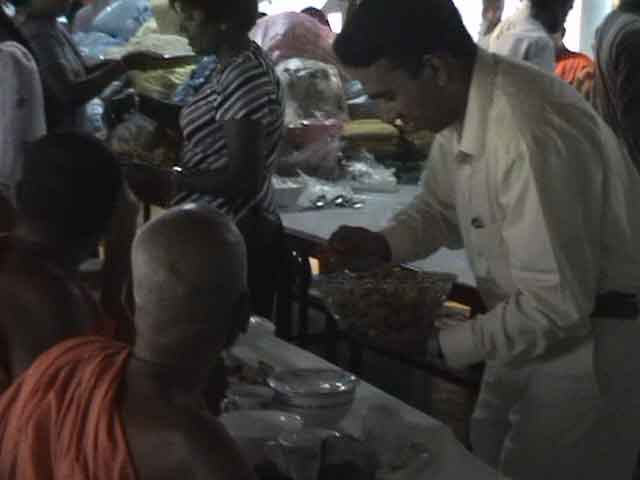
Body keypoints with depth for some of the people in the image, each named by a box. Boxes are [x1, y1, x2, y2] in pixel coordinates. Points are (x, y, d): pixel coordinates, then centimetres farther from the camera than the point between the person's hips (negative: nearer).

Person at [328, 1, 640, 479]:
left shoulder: (531, 136, -33)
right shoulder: (462, 103, -5)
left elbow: (555, 306, -30)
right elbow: (440, 206, 11)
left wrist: (440, 344, -20)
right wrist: (382, 245, -9)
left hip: (590, 342, -8)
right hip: (532, 322, 8)